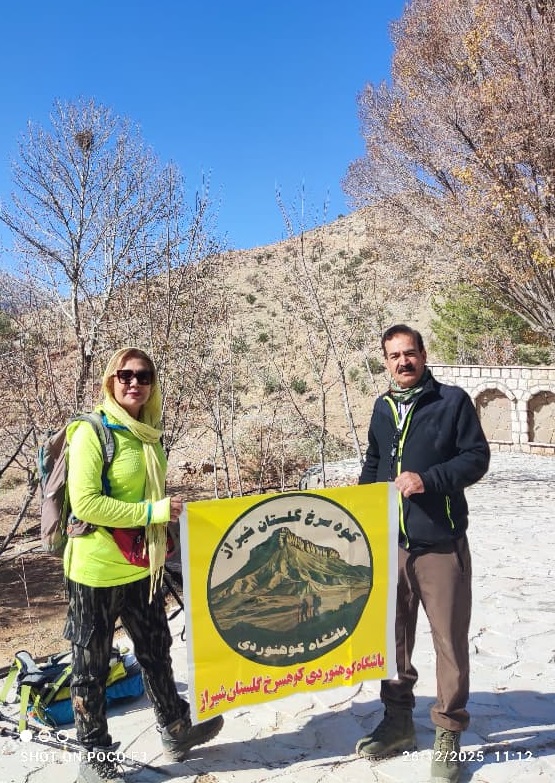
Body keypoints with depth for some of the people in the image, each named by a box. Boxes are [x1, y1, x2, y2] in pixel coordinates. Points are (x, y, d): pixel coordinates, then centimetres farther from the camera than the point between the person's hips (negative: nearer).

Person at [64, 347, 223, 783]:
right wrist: (155, 511, -22)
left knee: (156, 650, 22)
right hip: (96, 570, -7)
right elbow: (85, 504, -22)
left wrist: (169, 531, 17)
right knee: (92, 666, 11)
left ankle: (176, 730, 42)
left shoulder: (149, 435, 7)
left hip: (142, 567, 8)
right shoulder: (91, 433, -15)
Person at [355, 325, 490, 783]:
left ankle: (449, 732, 24)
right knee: (393, 636, 14)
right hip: (390, 544, 5)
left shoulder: (453, 401, -4)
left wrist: (427, 480, -19)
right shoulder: (382, 408, 11)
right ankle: (398, 720, 33)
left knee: (449, 639, 4)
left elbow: (477, 457, -8)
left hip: (441, 544, -4)